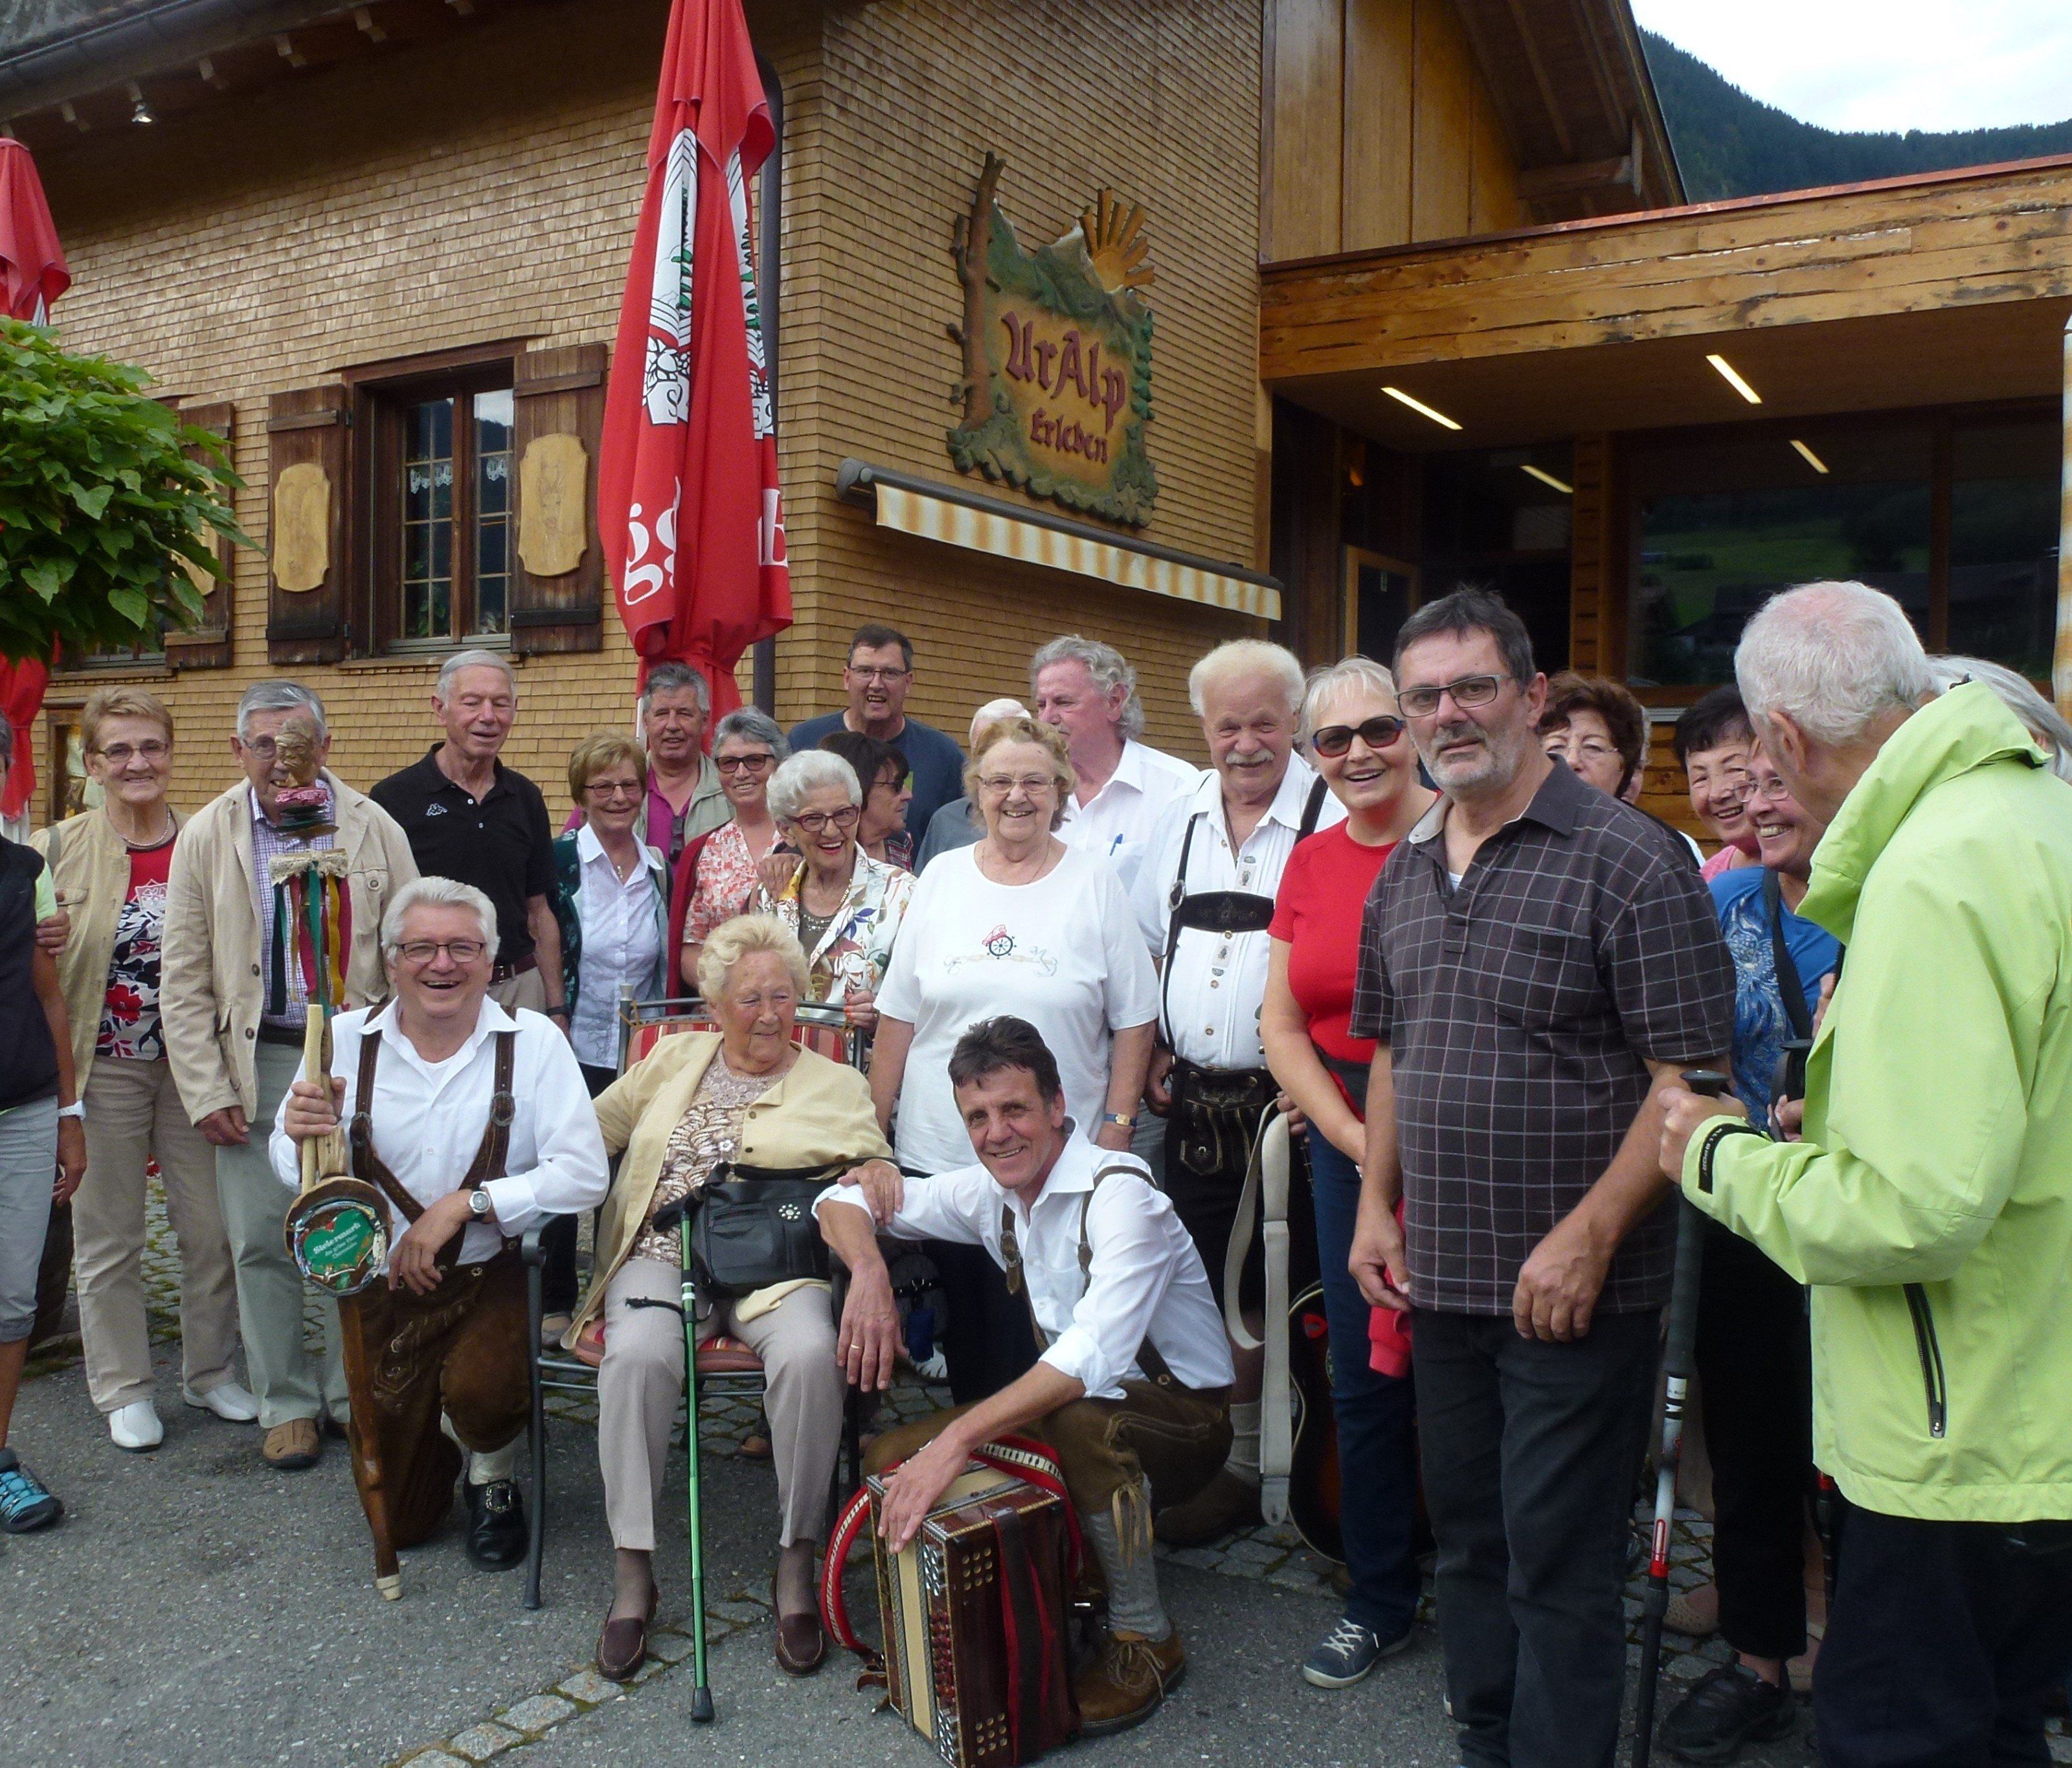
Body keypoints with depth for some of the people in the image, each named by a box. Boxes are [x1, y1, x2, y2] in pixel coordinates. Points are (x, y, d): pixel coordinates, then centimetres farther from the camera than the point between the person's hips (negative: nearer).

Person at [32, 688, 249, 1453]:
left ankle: (210, 1371, 25)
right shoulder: (57, 849, -2)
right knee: (109, 1238, 8)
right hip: (103, 1068, -1)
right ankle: (124, 1389, 23)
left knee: (212, 1227, 7)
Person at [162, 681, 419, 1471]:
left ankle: (355, 1395, 23)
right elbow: (182, 980, 2)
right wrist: (205, 1092, -3)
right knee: (261, 1243, 6)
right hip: (256, 1061, 1)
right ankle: (286, 1404, 23)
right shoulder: (206, 836, 2)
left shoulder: (373, 829, 1)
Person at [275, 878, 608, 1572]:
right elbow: (296, 1177, 0)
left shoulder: (534, 1041, -9)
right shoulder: (347, 1040, -3)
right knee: (397, 1521, 9)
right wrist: (301, 1138, -22)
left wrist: (464, 1203, -23)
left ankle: (495, 1484, 5)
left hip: (492, 1278, -2)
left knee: (478, 1389, -33)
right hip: (381, 1285, 3)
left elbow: (583, 1175, -17)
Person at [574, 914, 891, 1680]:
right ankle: (633, 1570, -17)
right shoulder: (675, 1059, 21)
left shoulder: (834, 1086, 13)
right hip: (664, 1252, 2)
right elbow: (596, 1127, 21)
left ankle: (796, 1562, -14)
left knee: (810, 1355, -33)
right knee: (639, 1355, -31)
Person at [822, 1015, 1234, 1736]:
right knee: (892, 1461, -9)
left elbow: (1094, 1356, -39)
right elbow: (843, 1200, 5)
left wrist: (956, 1439, -44)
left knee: (1078, 1414, -39)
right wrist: (869, 1271, -18)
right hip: (1069, 1403, 7)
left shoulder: (1119, 1194, -25)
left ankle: (1145, 1641, -16)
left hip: (1186, 1414, -6)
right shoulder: (989, 1191, -3)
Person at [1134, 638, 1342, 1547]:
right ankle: (1233, 1467, 29)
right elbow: (1147, 947, 19)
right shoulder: (1183, 820, 10)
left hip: (1285, 1105, -5)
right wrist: (1154, 1055, 11)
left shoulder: (1332, 819, -9)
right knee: (1219, 1293, 14)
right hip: (1195, 1106, 6)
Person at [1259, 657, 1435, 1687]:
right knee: (1364, 1379, 13)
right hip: (1347, 1140, 5)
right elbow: (1283, 1027, 8)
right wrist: (1355, 1139, -3)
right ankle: (1379, 1601, 31)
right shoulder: (1310, 864, 8)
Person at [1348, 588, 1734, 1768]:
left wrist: (1587, 1238, -19)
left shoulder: (1630, 859, -12)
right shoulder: (1403, 874, 10)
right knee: (1469, 1541, 19)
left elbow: (1690, 1076, -15)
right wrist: (1377, 1204, 9)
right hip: (1440, 1276, 7)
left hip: (1575, 1290, -6)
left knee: (1559, 1568, 3)